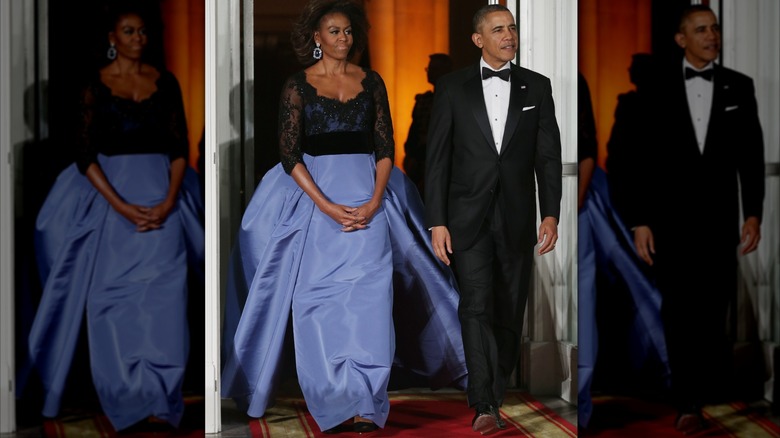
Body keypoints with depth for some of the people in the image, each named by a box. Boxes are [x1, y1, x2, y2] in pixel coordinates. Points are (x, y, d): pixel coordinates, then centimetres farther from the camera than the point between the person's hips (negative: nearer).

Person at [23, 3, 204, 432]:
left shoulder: (165, 81, 5)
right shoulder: (96, 85, 0)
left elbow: (179, 146, 4)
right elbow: (85, 154, -4)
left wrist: (168, 201, -10)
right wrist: (121, 207, -14)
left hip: (162, 192, 1)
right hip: (110, 194, -1)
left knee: (162, 294, -4)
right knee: (114, 294, 1)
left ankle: (159, 399, 1)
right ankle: (128, 397, 13)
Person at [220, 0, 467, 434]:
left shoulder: (371, 82, 8)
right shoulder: (298, 85, 2)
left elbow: (386, 147, 6)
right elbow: (289, 154, -3)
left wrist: (374, 201, -10)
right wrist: (327, 206, -14)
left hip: (367, 196, 1)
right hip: (313, 194, -1)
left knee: (367, 292, -7)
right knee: (318, 296, -3)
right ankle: (333, 401, 6)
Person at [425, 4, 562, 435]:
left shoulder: (537, 87, 7)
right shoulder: (453, 87, 3)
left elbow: (548, 155, 5)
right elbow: (437, 158, 1)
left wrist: (551, 214, -6)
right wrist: (436, 222, -5)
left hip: (517, 220, 2)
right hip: (468, 217, -2)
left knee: (509, 314, 6)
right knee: (476, 306, -13)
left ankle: (495, 396, 20)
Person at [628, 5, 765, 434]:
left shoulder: (739, 87, 4)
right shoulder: (657, 87, -1)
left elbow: (751, 155, 5)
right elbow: (640, 157, -2)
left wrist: (753, 213, -2)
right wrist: (640, 221, -6)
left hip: (718, 217, 1)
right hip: (670, 217, -1)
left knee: (714, 309, 5)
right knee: (679, 311, 0)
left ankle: (717, 391, 19)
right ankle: (687, 402, 7)